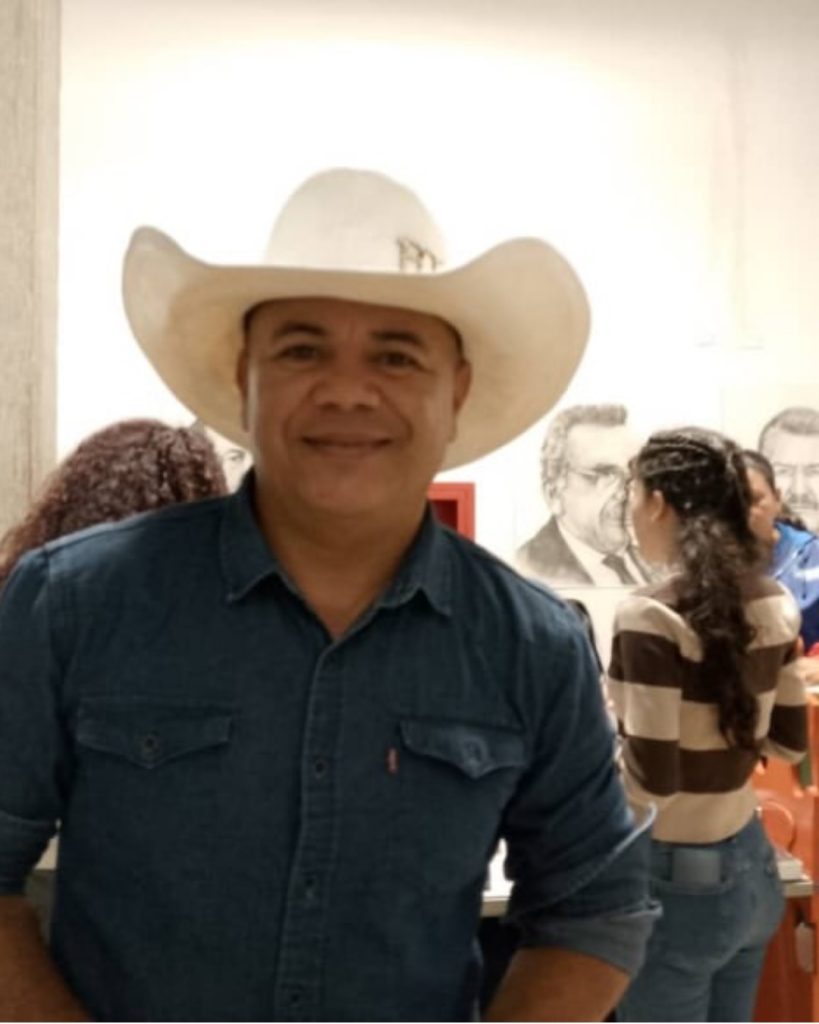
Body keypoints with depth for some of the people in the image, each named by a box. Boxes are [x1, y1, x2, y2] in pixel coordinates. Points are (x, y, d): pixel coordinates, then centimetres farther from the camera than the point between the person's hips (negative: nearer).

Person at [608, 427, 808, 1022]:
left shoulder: (652, 616, -21)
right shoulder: (772, 603, 1)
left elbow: (650, 781, -22)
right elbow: (789, 742, 10)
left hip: (678, 879, -7)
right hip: (751, 862, 7)